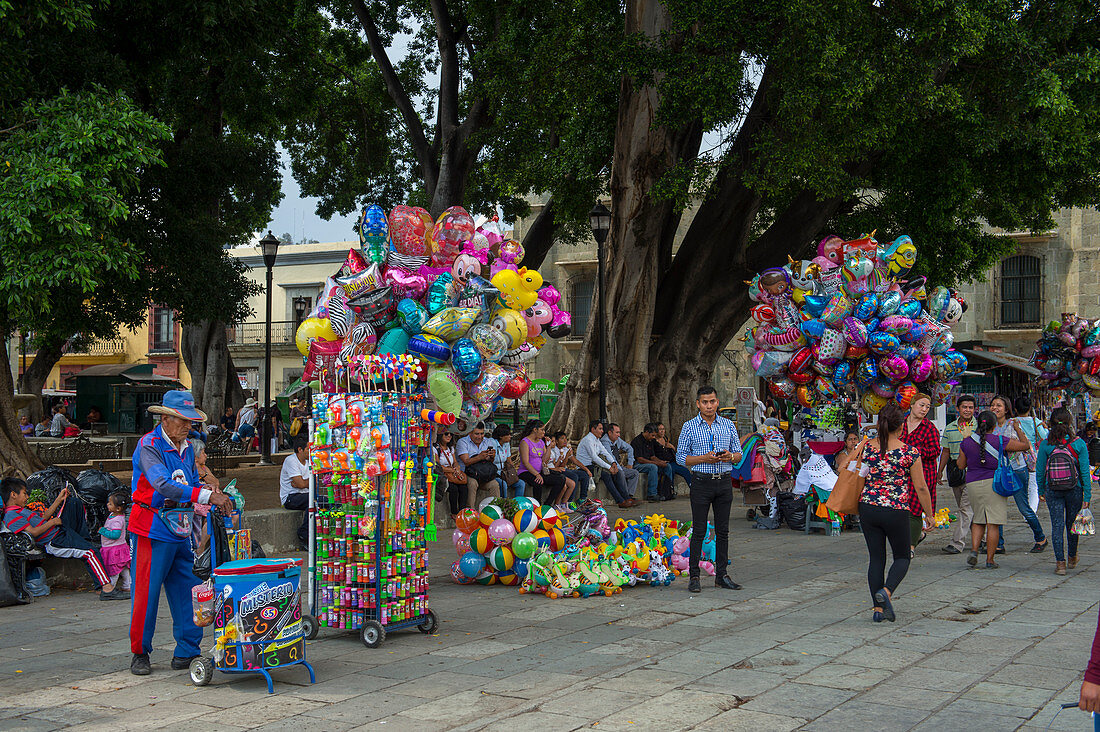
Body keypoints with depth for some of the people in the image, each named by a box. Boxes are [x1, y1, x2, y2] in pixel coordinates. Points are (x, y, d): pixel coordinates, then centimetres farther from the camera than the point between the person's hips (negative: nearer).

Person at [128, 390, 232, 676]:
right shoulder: (149, 446, -14)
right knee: (146, 591, -1)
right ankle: (139, 653, 13)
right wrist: (207, 496, -36)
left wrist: (219, 499, 0)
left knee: (187, 590, 5)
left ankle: (186, 652, 13)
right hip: (153, 530, -7)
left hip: (180, 530, 7)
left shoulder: (187, 448, 12)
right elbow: (164, 485, -29)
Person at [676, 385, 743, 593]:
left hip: (724, 482, 3)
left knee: (723, 531, 7)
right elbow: (681, 457, -1)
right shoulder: (690, 426, 0)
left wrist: (729, 456, -11)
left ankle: (721, 575, 14)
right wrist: (704, 458, -15)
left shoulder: (728, 425, 8)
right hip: (701, 482, -3)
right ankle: (693, 576, 2)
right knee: (699, 531, -3)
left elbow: (739, 454, 12)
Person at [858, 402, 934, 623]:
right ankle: (886, 591, -11)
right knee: (902, 557, 15)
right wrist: (929, 514, 7)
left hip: (868, 508, 3)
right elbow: (921, 487, -4)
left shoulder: (867, 448, -2)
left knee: (876, 557, 12)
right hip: (897, 512, -3)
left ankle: (878, 608, 11)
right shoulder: (910, 452, -9)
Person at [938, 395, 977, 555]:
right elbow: (945, 451, 17)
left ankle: (957, 543, -15)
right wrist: (940, 471, 13)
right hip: (954, 471, 5)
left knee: (966, 507, -12)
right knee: (962, 507, 11)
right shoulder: (949, 428, 12)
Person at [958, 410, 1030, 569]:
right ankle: (990, 560, 3)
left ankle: (974, 550, 0)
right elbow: (1024, 445, 2)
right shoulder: (999, 441, -8)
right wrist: (1018, 429, 17)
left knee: (978, 520, 18)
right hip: (994, 483, -3)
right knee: (993, 523, 1)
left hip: (973, 484, 3)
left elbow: (961, 465, 10)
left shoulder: (966, 442, 0)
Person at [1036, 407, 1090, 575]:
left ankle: (1060, 562, -1)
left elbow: (1040, 471, 0)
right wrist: (1087, 495, -2)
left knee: (1057, 525, 4)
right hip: (1074, 490, 1)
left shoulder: (1045, 445, -7)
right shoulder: (1078, 443, -9)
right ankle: (1072, 558, 34)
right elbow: (1085, 471, -7)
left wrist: (1041, 490, 14)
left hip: (1053, 491, 0)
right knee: (1072, 523, 17)